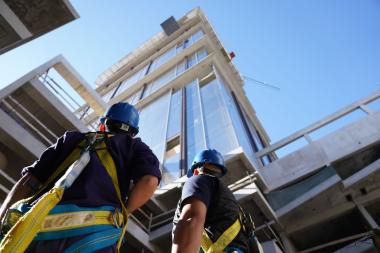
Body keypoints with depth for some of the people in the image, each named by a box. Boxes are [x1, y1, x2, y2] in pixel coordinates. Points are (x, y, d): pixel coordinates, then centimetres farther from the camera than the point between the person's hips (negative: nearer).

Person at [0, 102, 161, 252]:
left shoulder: (73, 138, 28)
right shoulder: (134, 146, 20)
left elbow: (28, 182, 17)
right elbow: (149, 181, -2)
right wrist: (122, 213, 12)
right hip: (91, 233, -3)